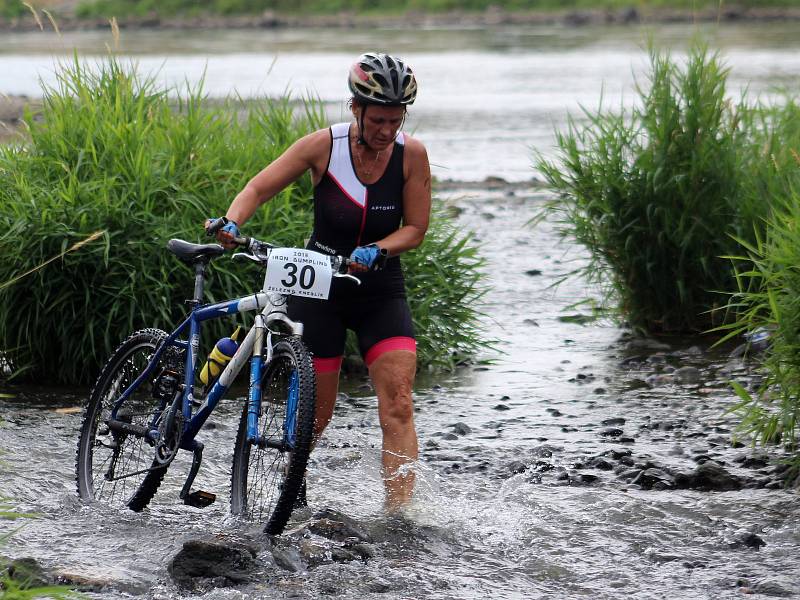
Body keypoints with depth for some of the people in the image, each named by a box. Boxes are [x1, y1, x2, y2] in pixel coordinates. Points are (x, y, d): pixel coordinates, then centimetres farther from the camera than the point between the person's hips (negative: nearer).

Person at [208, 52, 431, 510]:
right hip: (319, 287, -1)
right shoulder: (324, 146, -13)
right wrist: (232, 223, -28)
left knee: (398, 406, -16)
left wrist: (376, 251, -25)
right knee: (315, 416, 3)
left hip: (381, 289, 1)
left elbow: (415, 228, -7)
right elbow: (259, 188, -9)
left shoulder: (411, 154, -11)